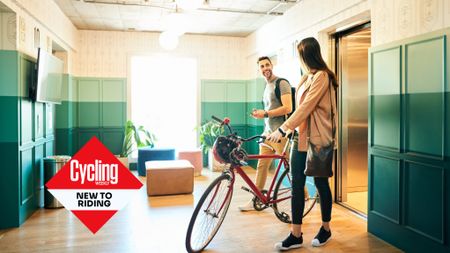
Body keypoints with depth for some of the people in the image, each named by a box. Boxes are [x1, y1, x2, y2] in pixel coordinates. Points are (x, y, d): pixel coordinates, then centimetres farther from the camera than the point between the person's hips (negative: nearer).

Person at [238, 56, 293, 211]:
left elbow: (287, 108, -19)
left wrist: (265, 114, -15)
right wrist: (259, 114, 9)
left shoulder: (281, 83, -9)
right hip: (268, 132, 9)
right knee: (261, 165, 9)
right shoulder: (267, 87, 19)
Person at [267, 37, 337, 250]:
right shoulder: (307, 78, 16)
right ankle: (296, 235, 11)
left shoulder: (321, 77, -12)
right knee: (296, 186, 4)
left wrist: (282, 129, -23)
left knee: (321, 184, 7)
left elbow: (306, 107, -20)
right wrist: (290, 130, 14)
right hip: (301, 138, 8)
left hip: (317, 140, -8)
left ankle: (326, 229, 26)